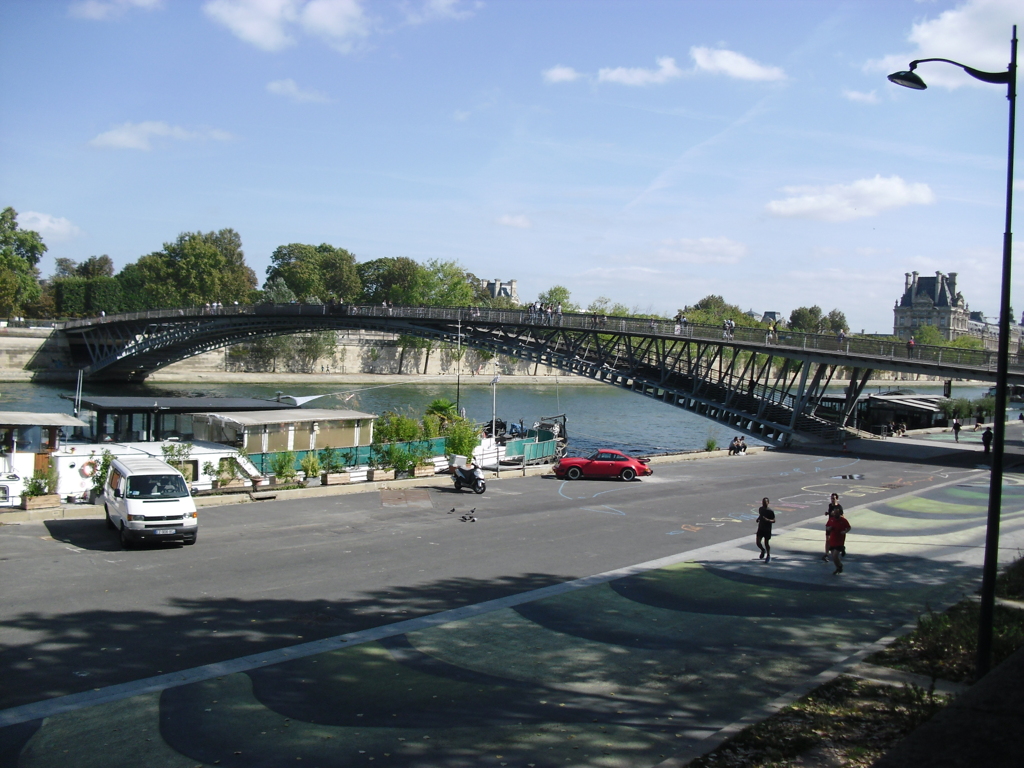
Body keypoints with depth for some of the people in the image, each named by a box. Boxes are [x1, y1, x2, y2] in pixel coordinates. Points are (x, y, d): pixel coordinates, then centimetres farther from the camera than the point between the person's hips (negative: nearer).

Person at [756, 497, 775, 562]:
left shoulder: (770, 511, -14)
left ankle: (768, 556, 24)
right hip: (760, 528, 5)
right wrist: (758, 519, 1)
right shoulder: (760, 509, 4)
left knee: (766, 543, 4)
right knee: (757, 542, -3)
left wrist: (767, 520, -29)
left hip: (767, 529, -5)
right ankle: (763, 550, 28)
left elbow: (774, 521, -12)